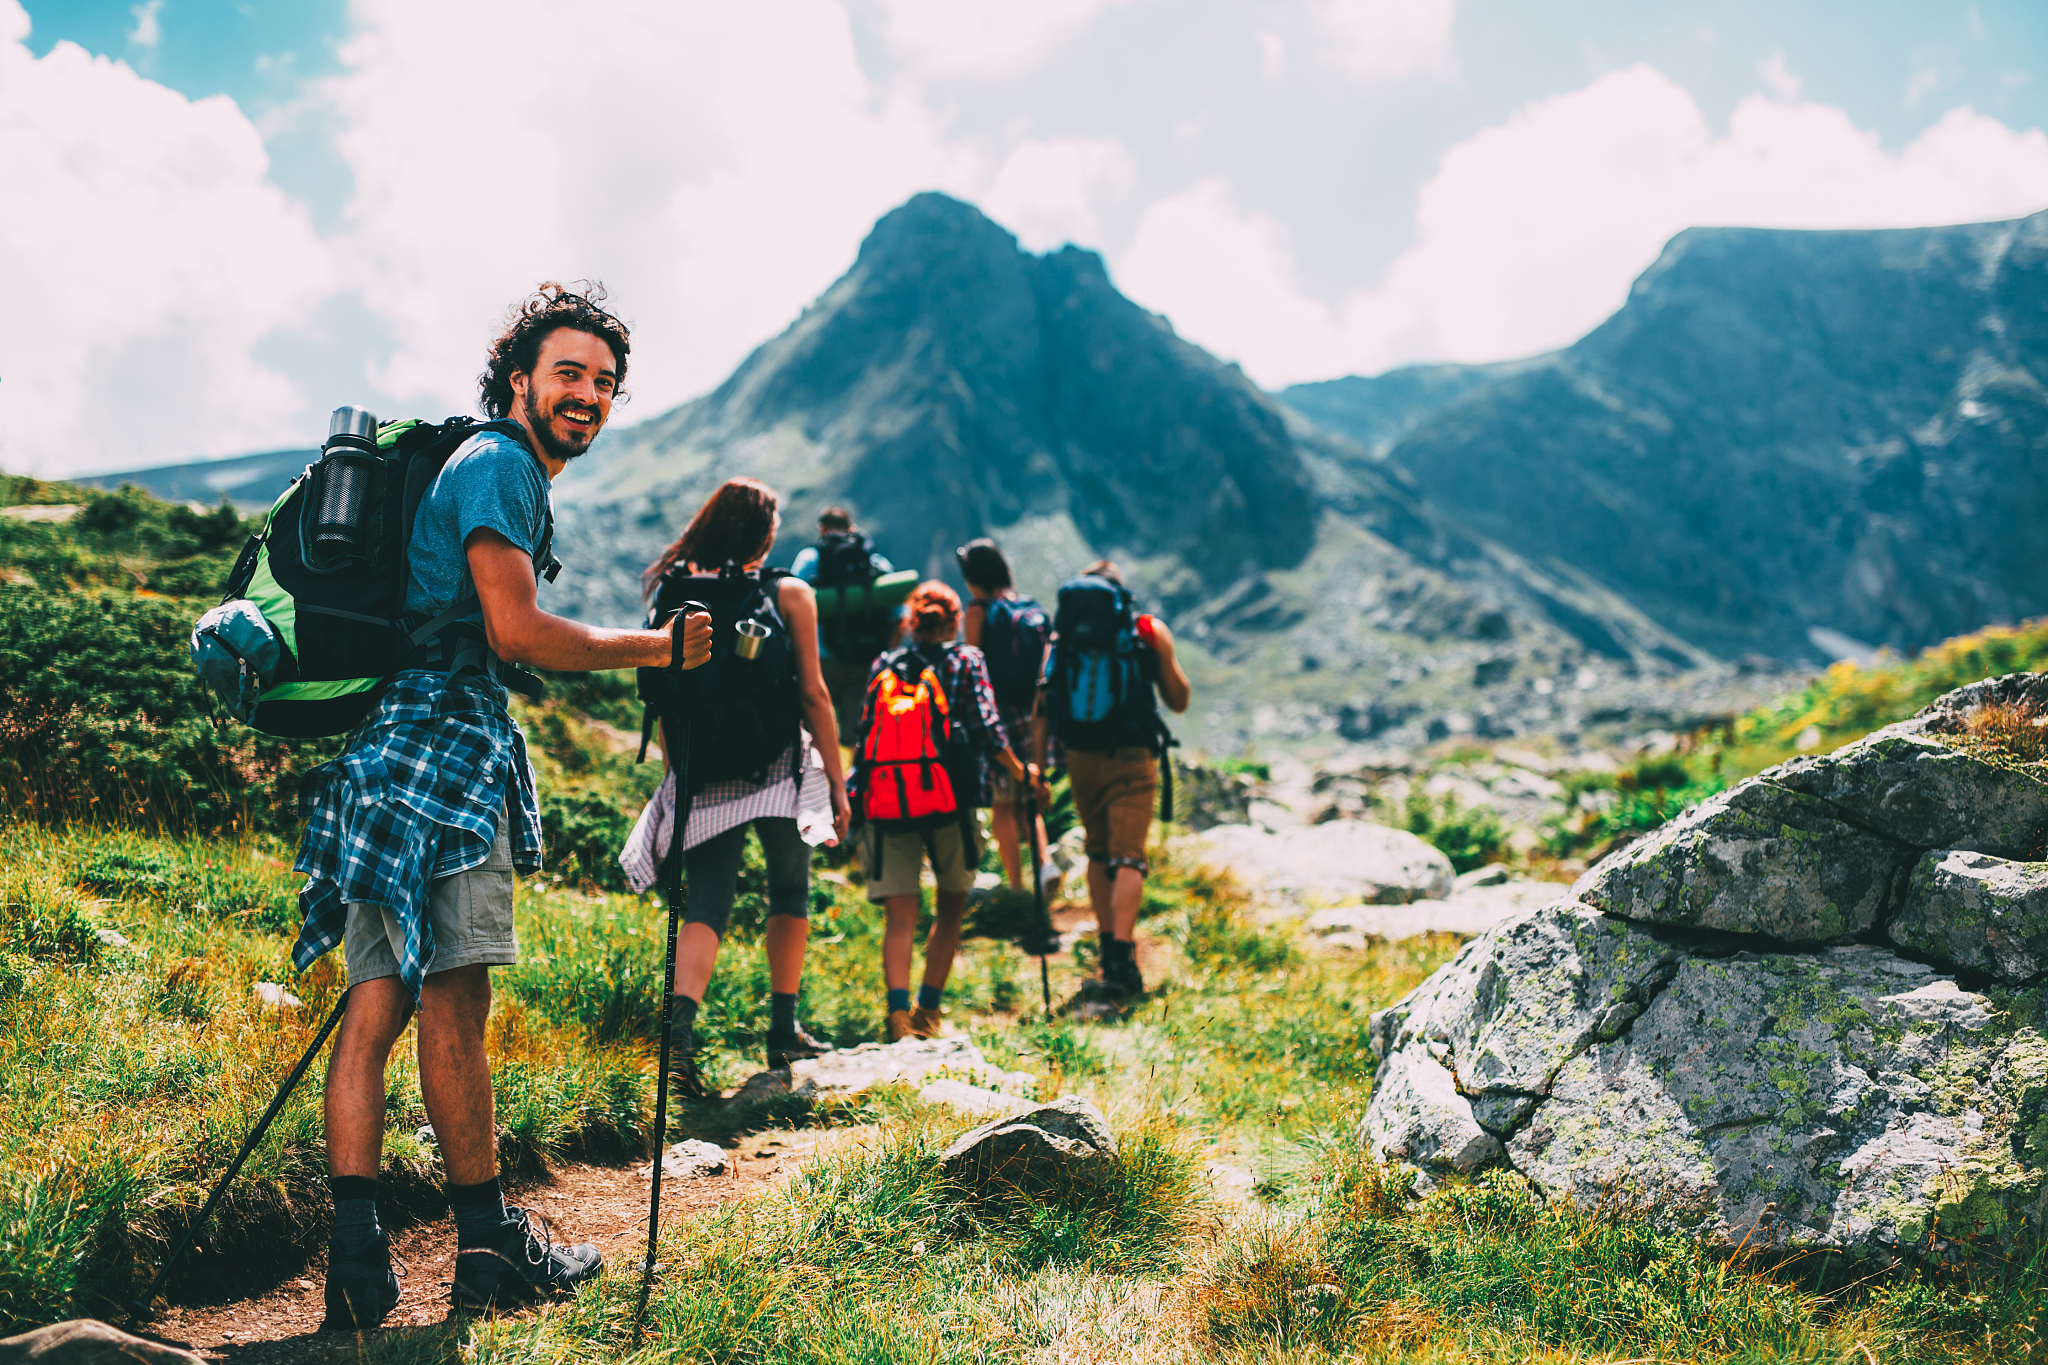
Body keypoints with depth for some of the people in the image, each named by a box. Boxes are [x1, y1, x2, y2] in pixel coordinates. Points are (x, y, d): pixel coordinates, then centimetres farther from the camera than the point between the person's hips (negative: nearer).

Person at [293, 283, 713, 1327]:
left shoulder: (502, 470, 28)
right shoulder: (498, 466, -5)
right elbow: (516, 630, -15)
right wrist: (658, 648, -6)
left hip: (387, 755, 10)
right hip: (440, 743, -10)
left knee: (379, 998, 2)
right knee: (452, 996, -6)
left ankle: (356, 1254, 1)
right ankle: (488, 1244, 1)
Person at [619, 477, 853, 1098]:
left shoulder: (671, 591, 3)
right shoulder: (789, 595, -5)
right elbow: (814, 696, -5)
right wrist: (838, 783, 1)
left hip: (702, 779, 2)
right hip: (779, 768, -2)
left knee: (706, 907, 5)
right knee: (790, 894, 18)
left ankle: (679, 1025, -17)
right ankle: (784, 1030, 19)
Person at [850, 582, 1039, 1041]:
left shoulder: (884, 666, 11)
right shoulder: (966, 661, 4)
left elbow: (864, 735, 9)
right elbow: (987, 728, -1)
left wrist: (855, 795, 16)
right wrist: (1021, 772, 12)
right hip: (950, 799, -2)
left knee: (900, 915, -1)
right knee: (952, 905, 16)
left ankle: (898, 1010, -20)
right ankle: (928, 1011, 16)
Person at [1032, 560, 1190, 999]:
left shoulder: (1059, 638, 9)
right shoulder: (1149, 632, 3)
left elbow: (1041, 709, 4)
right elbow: (1179, 701, 9)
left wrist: (1037, 768, 6)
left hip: (1081, 760, 3)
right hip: (1131, 760, -3)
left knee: (1098, 853, 20)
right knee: (1127, 857, -2)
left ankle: (1109, 945, 21)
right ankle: (1121, 953, -15)